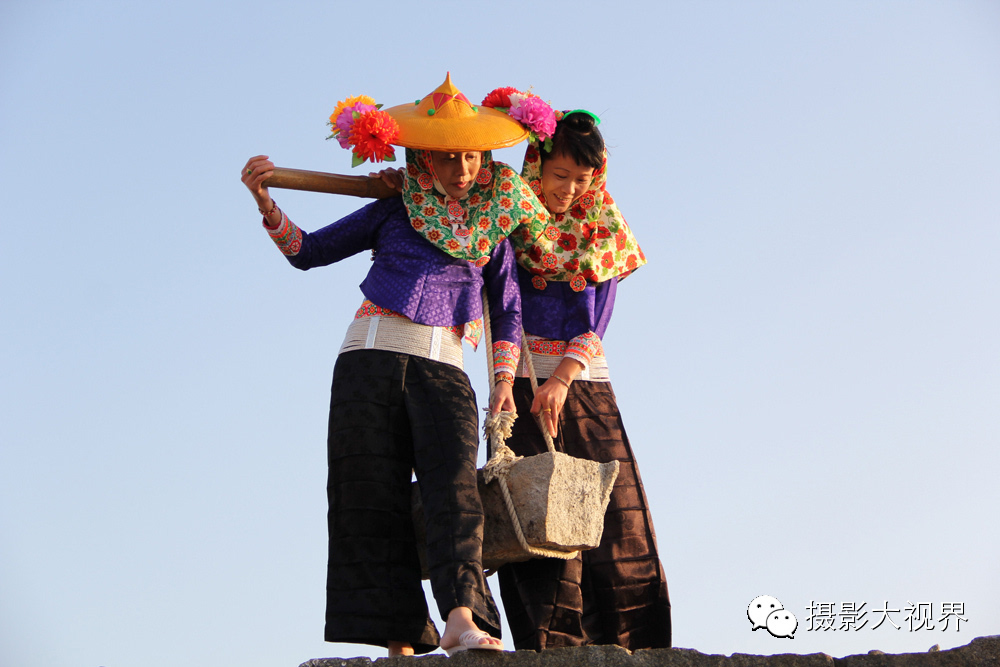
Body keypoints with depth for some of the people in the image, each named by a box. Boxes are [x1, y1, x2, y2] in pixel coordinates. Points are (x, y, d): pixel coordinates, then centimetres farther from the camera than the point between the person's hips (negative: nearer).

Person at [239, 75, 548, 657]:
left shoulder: (496, 217, 17)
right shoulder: (393, 210, 12)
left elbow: (508, 309, 19)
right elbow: (309, 250, 13)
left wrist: (505, 380, 6)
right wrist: (266, 204, -4)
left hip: (442, 367, 0)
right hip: (373, 354, 0)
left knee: (455, 489, -20)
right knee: (375, 500, -9)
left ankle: (463, 620, -34)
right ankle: (400, 640, -10)